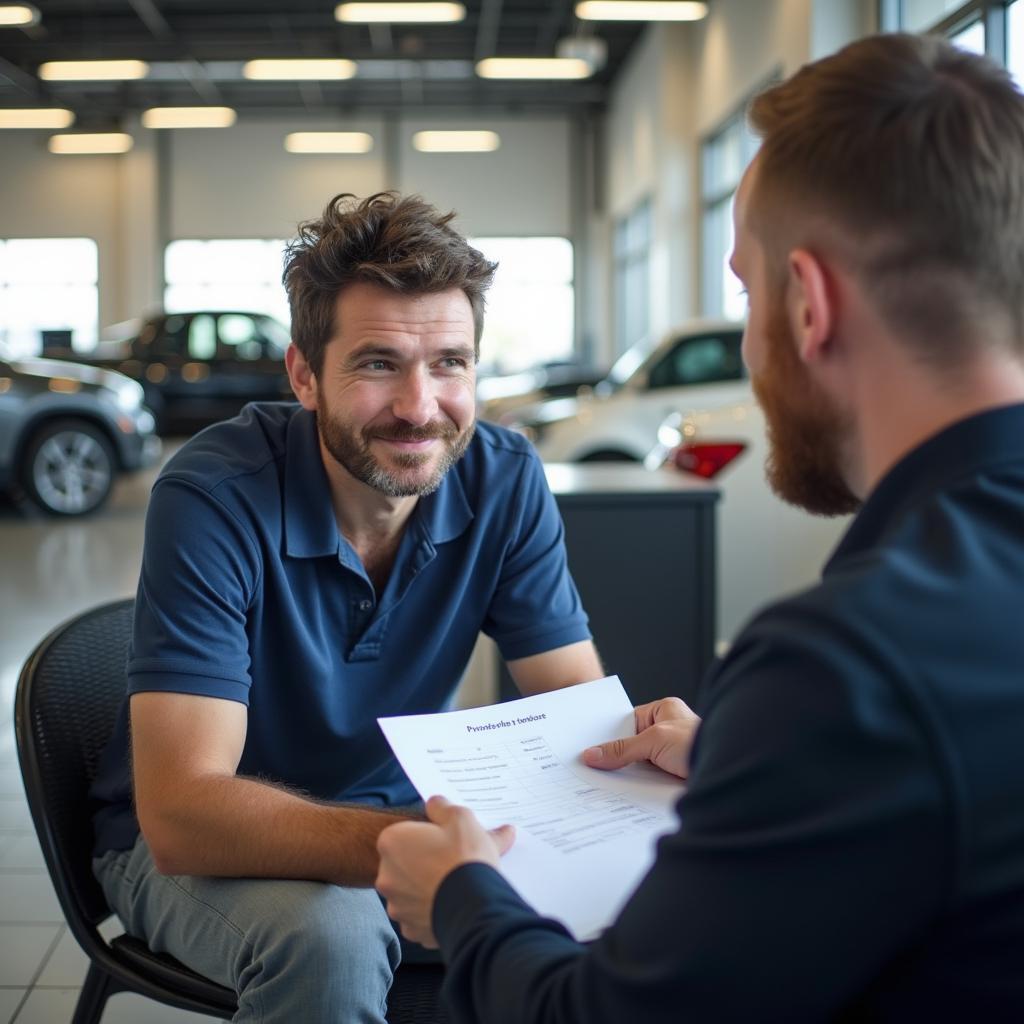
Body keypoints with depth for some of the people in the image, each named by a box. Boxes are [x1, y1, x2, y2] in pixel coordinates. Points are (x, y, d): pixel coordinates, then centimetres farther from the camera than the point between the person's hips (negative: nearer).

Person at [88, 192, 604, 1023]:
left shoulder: (505, 482, -12)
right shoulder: (214, 495, -26)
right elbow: (180, 812, -32)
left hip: (400, 812, 5)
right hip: (196, 843, -4)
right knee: (329, 934, -36)